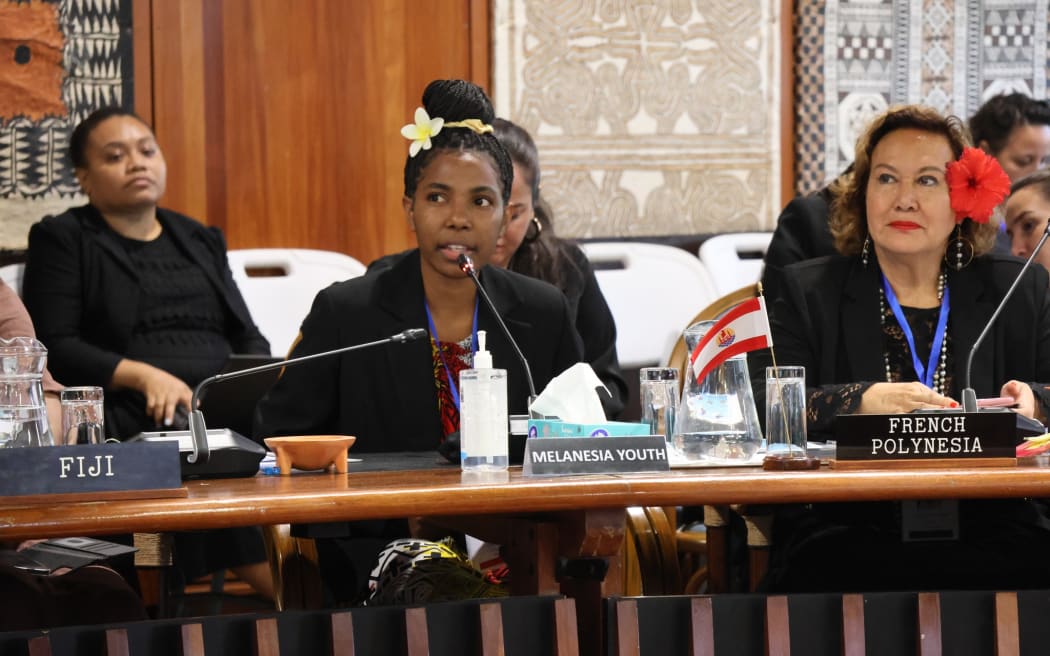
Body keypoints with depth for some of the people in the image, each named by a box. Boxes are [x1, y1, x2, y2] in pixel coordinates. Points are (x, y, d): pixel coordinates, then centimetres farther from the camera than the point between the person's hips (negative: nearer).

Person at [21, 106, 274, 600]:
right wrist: (143, 375, -15)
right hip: (136, 425, -5)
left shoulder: (202, 242, 26)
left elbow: (248, 337, 21)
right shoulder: (62, 241, 10)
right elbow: (54, 348, 0)